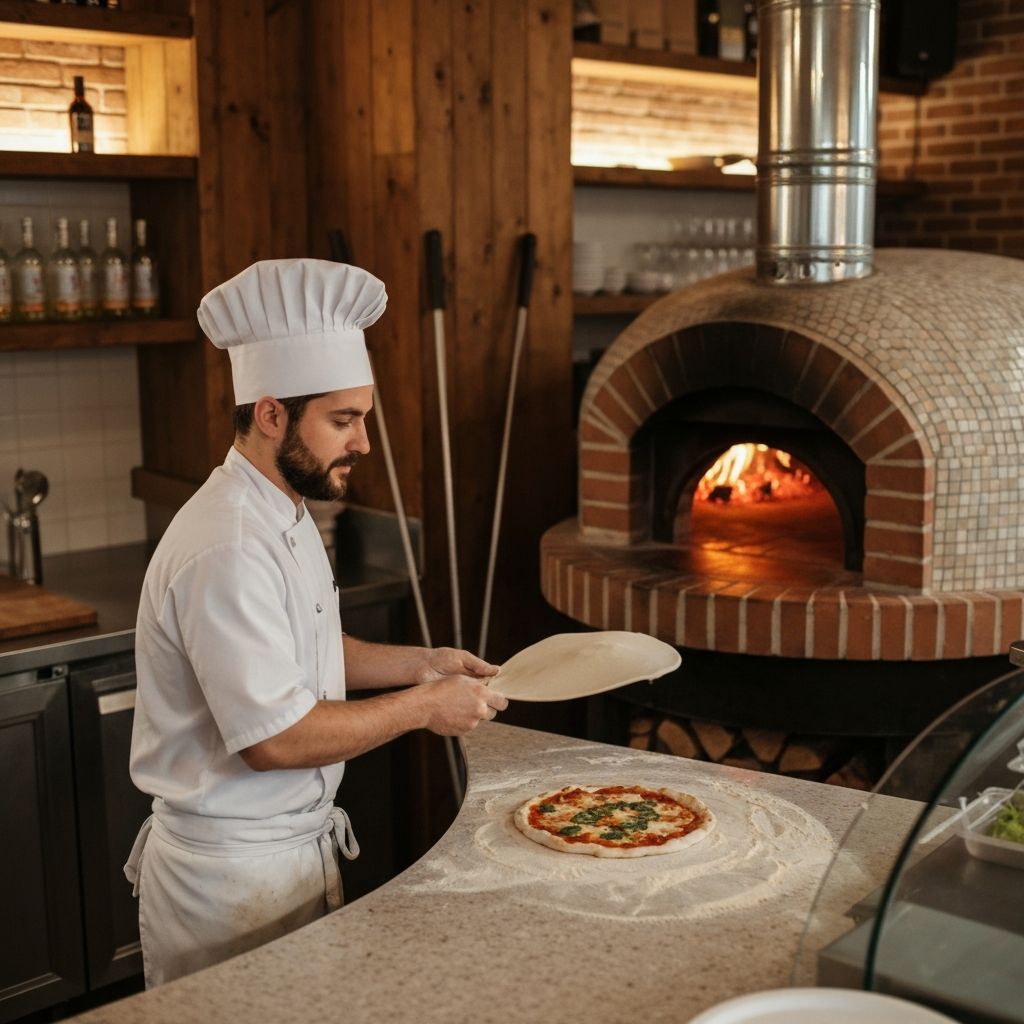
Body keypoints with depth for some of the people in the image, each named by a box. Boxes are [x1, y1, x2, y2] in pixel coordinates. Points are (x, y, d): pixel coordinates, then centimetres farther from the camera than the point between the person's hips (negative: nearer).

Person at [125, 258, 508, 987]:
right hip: (236, 875, -9)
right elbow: (278, 738, -27)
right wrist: (422, 707, -17)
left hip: (295, 846, 9)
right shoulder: (228, 549, -27)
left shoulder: (285, 514, 6)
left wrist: (418, 664, 6)